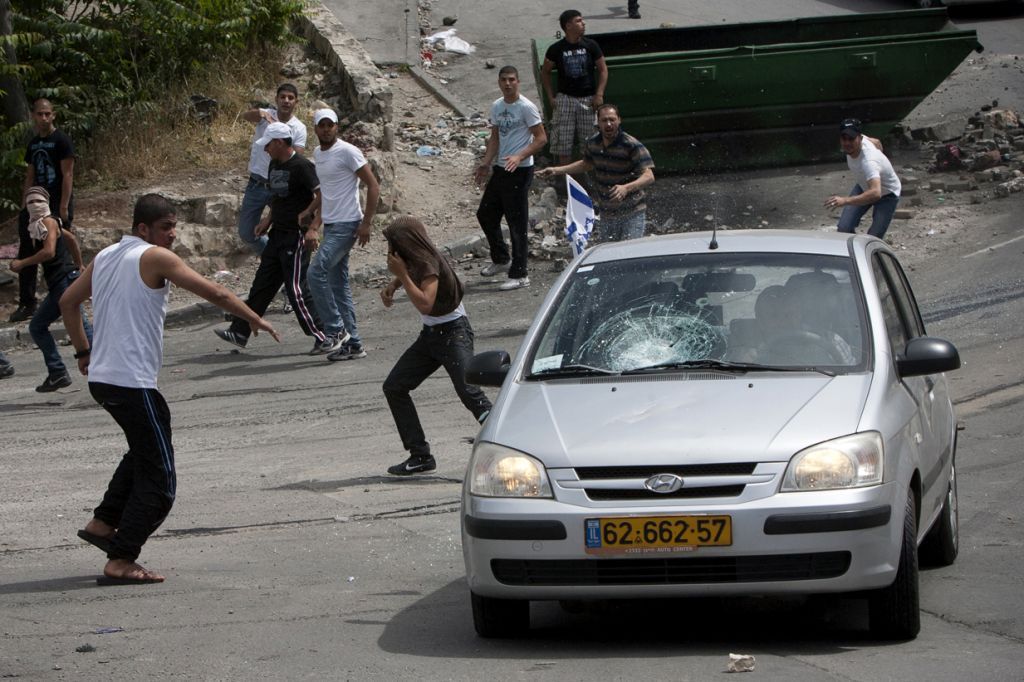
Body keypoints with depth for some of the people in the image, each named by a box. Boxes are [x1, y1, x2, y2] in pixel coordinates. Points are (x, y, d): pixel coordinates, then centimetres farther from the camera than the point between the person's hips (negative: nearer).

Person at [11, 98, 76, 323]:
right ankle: (26, 303, 10)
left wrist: (63, 207, -18)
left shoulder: (61, 141, -8)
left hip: (58, 205, -7)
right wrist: (26, 205, 13)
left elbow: (67, 174, -12)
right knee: (27, 252, 5)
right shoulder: (33, 144, 14)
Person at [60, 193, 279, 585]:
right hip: (133, 382, -9)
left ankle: (103, 523, 26)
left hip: (100, 378, 9)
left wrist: (83, 351, 28)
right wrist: (255, 320, 3)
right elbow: (215, 293, -9)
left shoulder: (105, 257, 14)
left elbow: (68, 301, 23)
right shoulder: (155, 258, -8)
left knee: (146, 451, 30)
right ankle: (120, 562, -7)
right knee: (157, 476, -2)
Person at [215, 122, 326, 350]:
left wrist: (312, 228, -26)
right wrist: (269, 220, 16)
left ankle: (322, 336, 0)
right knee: (262, 284, 11)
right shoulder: (275, 164, 12)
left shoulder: (301, 166, -16)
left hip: (296, 235, -9)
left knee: (296, 289, -8)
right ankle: (240, 333, 15)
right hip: (278, 234, 9)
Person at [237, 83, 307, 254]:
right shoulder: (266, 115, -4)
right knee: (246, 233, 9)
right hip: (256, 185, 1)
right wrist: (260, 114, -48)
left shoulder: (299, 128, -4)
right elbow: (246, 116, -26)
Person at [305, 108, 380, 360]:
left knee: (316, 273, -17)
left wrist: (366, 222, -17)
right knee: (338, 284, 8)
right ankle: (352, 343, 12)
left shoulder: (348, 152, -11)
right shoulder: (317, 154, 14)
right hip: (330, 226, 9)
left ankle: (336, 330, -9)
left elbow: (373, 186, -13)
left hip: (346, 225, -9)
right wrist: (317, 218, 19)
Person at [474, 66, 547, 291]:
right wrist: (486, 163, 7)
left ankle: (519, 275, 0)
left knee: (517, 223, -5)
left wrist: (519, 157, -25)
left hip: (519, 171, -8)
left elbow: (541, 139, -14)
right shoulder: (497, 107, 10)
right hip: (500, 170, 8)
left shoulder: (526, 107, -13)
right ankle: (501, 259, 34)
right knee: (485, 214, 16)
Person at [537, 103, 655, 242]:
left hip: (632, 214, -6)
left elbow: (649, 176, -27)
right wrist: (556, 171, 18)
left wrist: (626, 188, -45)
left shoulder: (632, 146, -20)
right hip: (607, 213, 6)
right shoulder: (593, 144, 0)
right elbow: (587, 164, 22)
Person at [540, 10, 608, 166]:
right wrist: (551, 96, 2)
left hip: (588, 99, 1)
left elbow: (603, 69, 5)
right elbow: (545, 72, 9)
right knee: (563, 141, -3)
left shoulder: (591, 46, -1)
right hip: (565, 98, -1)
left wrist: (599, 94, -4)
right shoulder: (556, 49, -3)